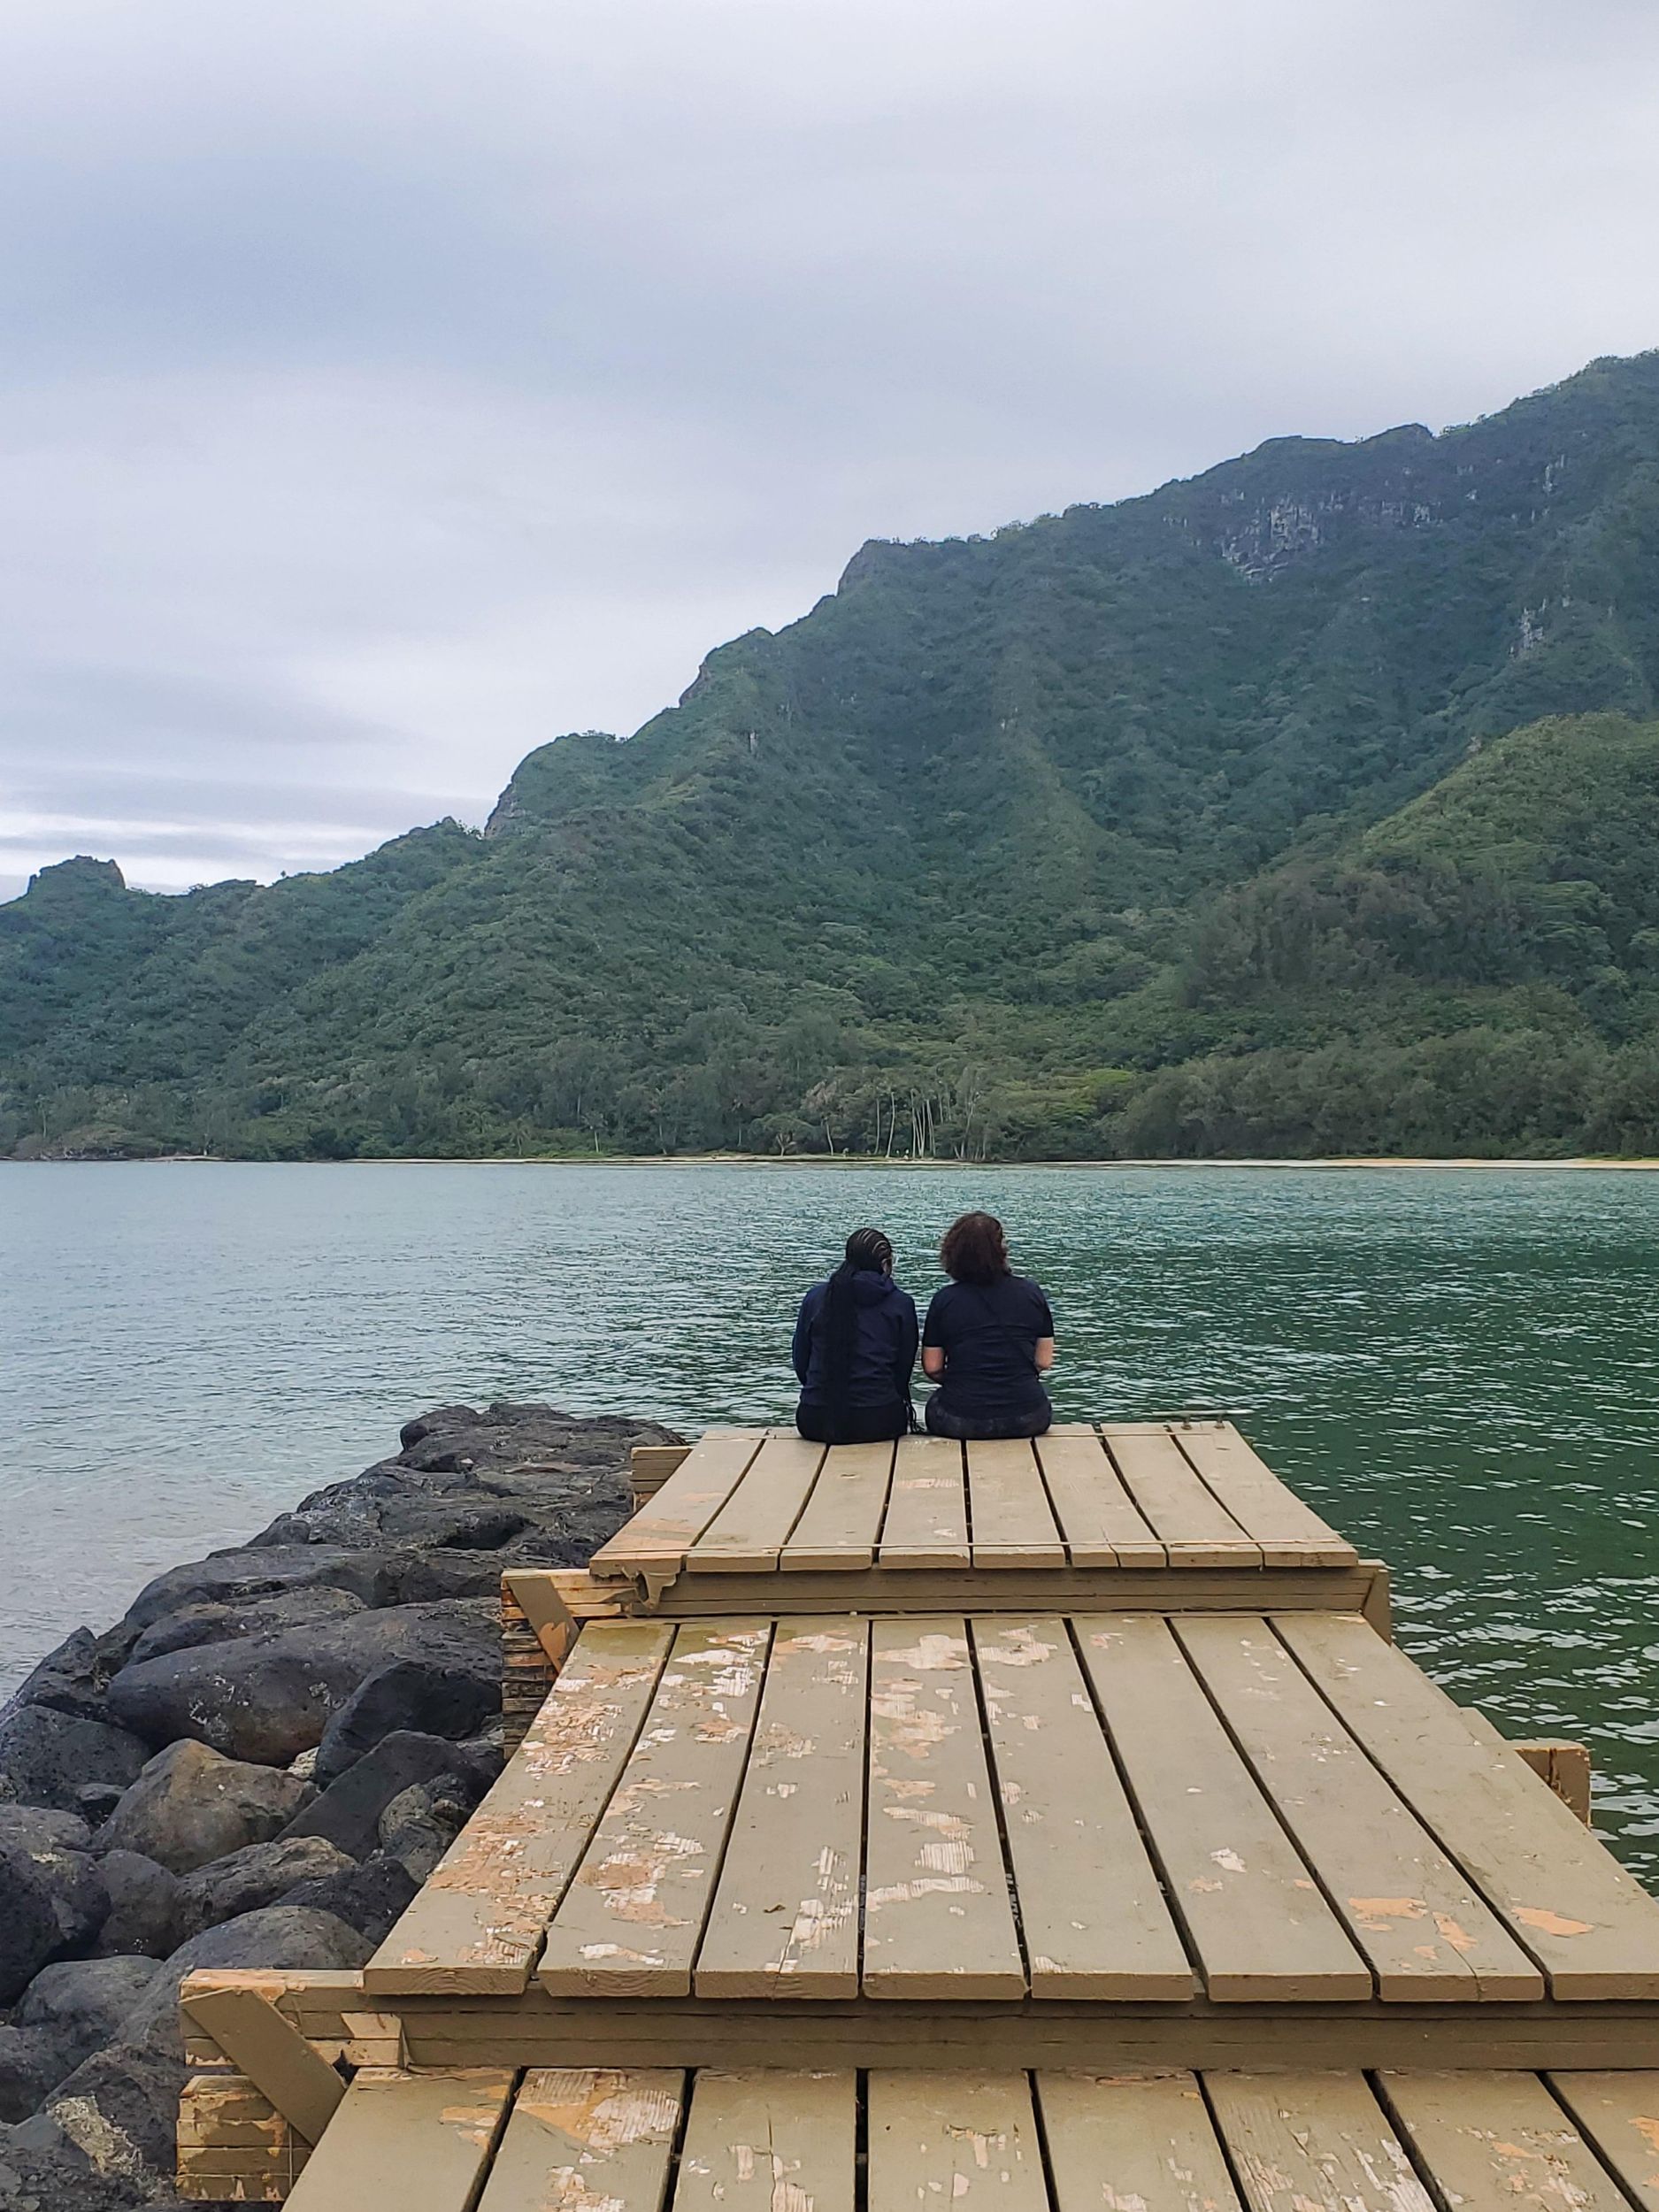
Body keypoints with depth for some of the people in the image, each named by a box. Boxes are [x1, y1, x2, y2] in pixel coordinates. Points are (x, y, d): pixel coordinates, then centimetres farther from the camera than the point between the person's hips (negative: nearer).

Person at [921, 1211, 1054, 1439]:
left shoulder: (944, 1300, -3)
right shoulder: (1031, 1292, 1)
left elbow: (931, 1368, 1)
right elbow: (1044, 1362, 5)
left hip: (960, 1421, -1)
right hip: (1028, 1418, 1)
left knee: (935, 1403, 30)